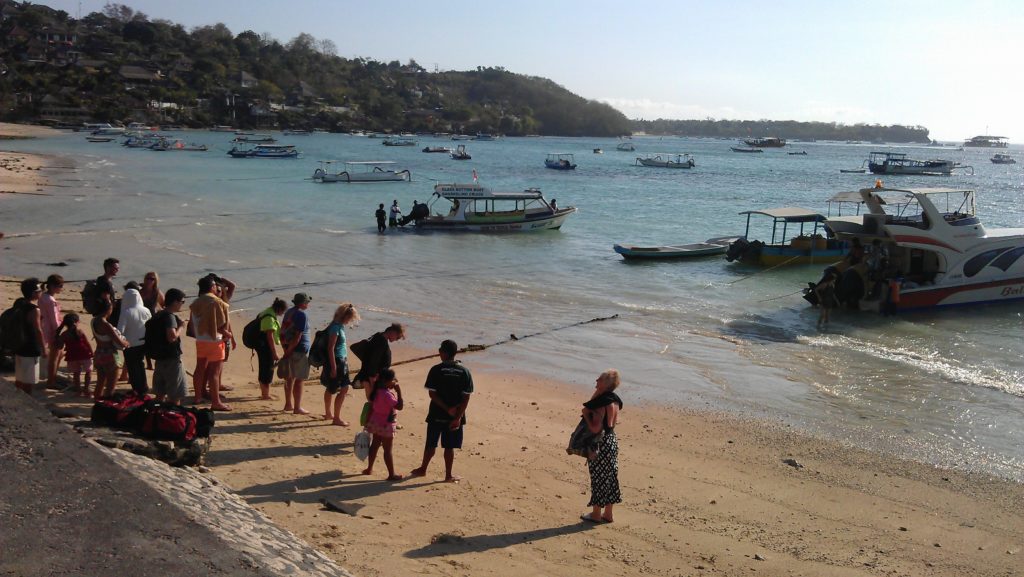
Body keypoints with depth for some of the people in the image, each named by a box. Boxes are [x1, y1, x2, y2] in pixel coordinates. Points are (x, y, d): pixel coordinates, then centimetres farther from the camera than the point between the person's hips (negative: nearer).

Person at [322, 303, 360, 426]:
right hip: (336, 361, -10)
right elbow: (330, 348, -22)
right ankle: (336, 418, -4)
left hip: (341, 361, 10)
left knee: (330, 389, 19)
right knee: (344, 389, -8)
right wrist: (333, 368, -23)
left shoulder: (340, 326, 10)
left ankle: (328, 414, 30)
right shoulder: (336, 327, -19)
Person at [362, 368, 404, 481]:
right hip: (386, 425, -9)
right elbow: (399, 406, -29)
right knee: (387, 450, -1)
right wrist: (399, 392, -25)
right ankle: (391, 474, 6)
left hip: (376, 422, 9)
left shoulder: (377, 391, 0)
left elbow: (371, 406, 9)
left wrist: (368, 420, 19)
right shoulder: (387, 394, -28)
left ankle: (369, 469, 31)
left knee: (375, 445, 20)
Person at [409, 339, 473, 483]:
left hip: (437, 415, -1)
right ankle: (448, 475, 14)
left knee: (431, 444, 14)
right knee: (450, 446, 9)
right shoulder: (464, 371, -4)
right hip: (456, 416, 1)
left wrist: (447, 409, -12)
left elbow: (432, 394, -13)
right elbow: (466, 397, -8)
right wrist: (458, 417, -9)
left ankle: (423, 469, 29)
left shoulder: (436, 370, -9)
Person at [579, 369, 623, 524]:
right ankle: (608, 514, 23)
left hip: (601, 443, -9)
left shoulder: (601, 403, -22)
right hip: (612, 440, 9)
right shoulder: (614, 400, 5)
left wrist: (586, 414, -11)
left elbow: (595, 428, -26)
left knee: (599, 478, 3)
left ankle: (596, 514, 14)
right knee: (610, 478, 14)